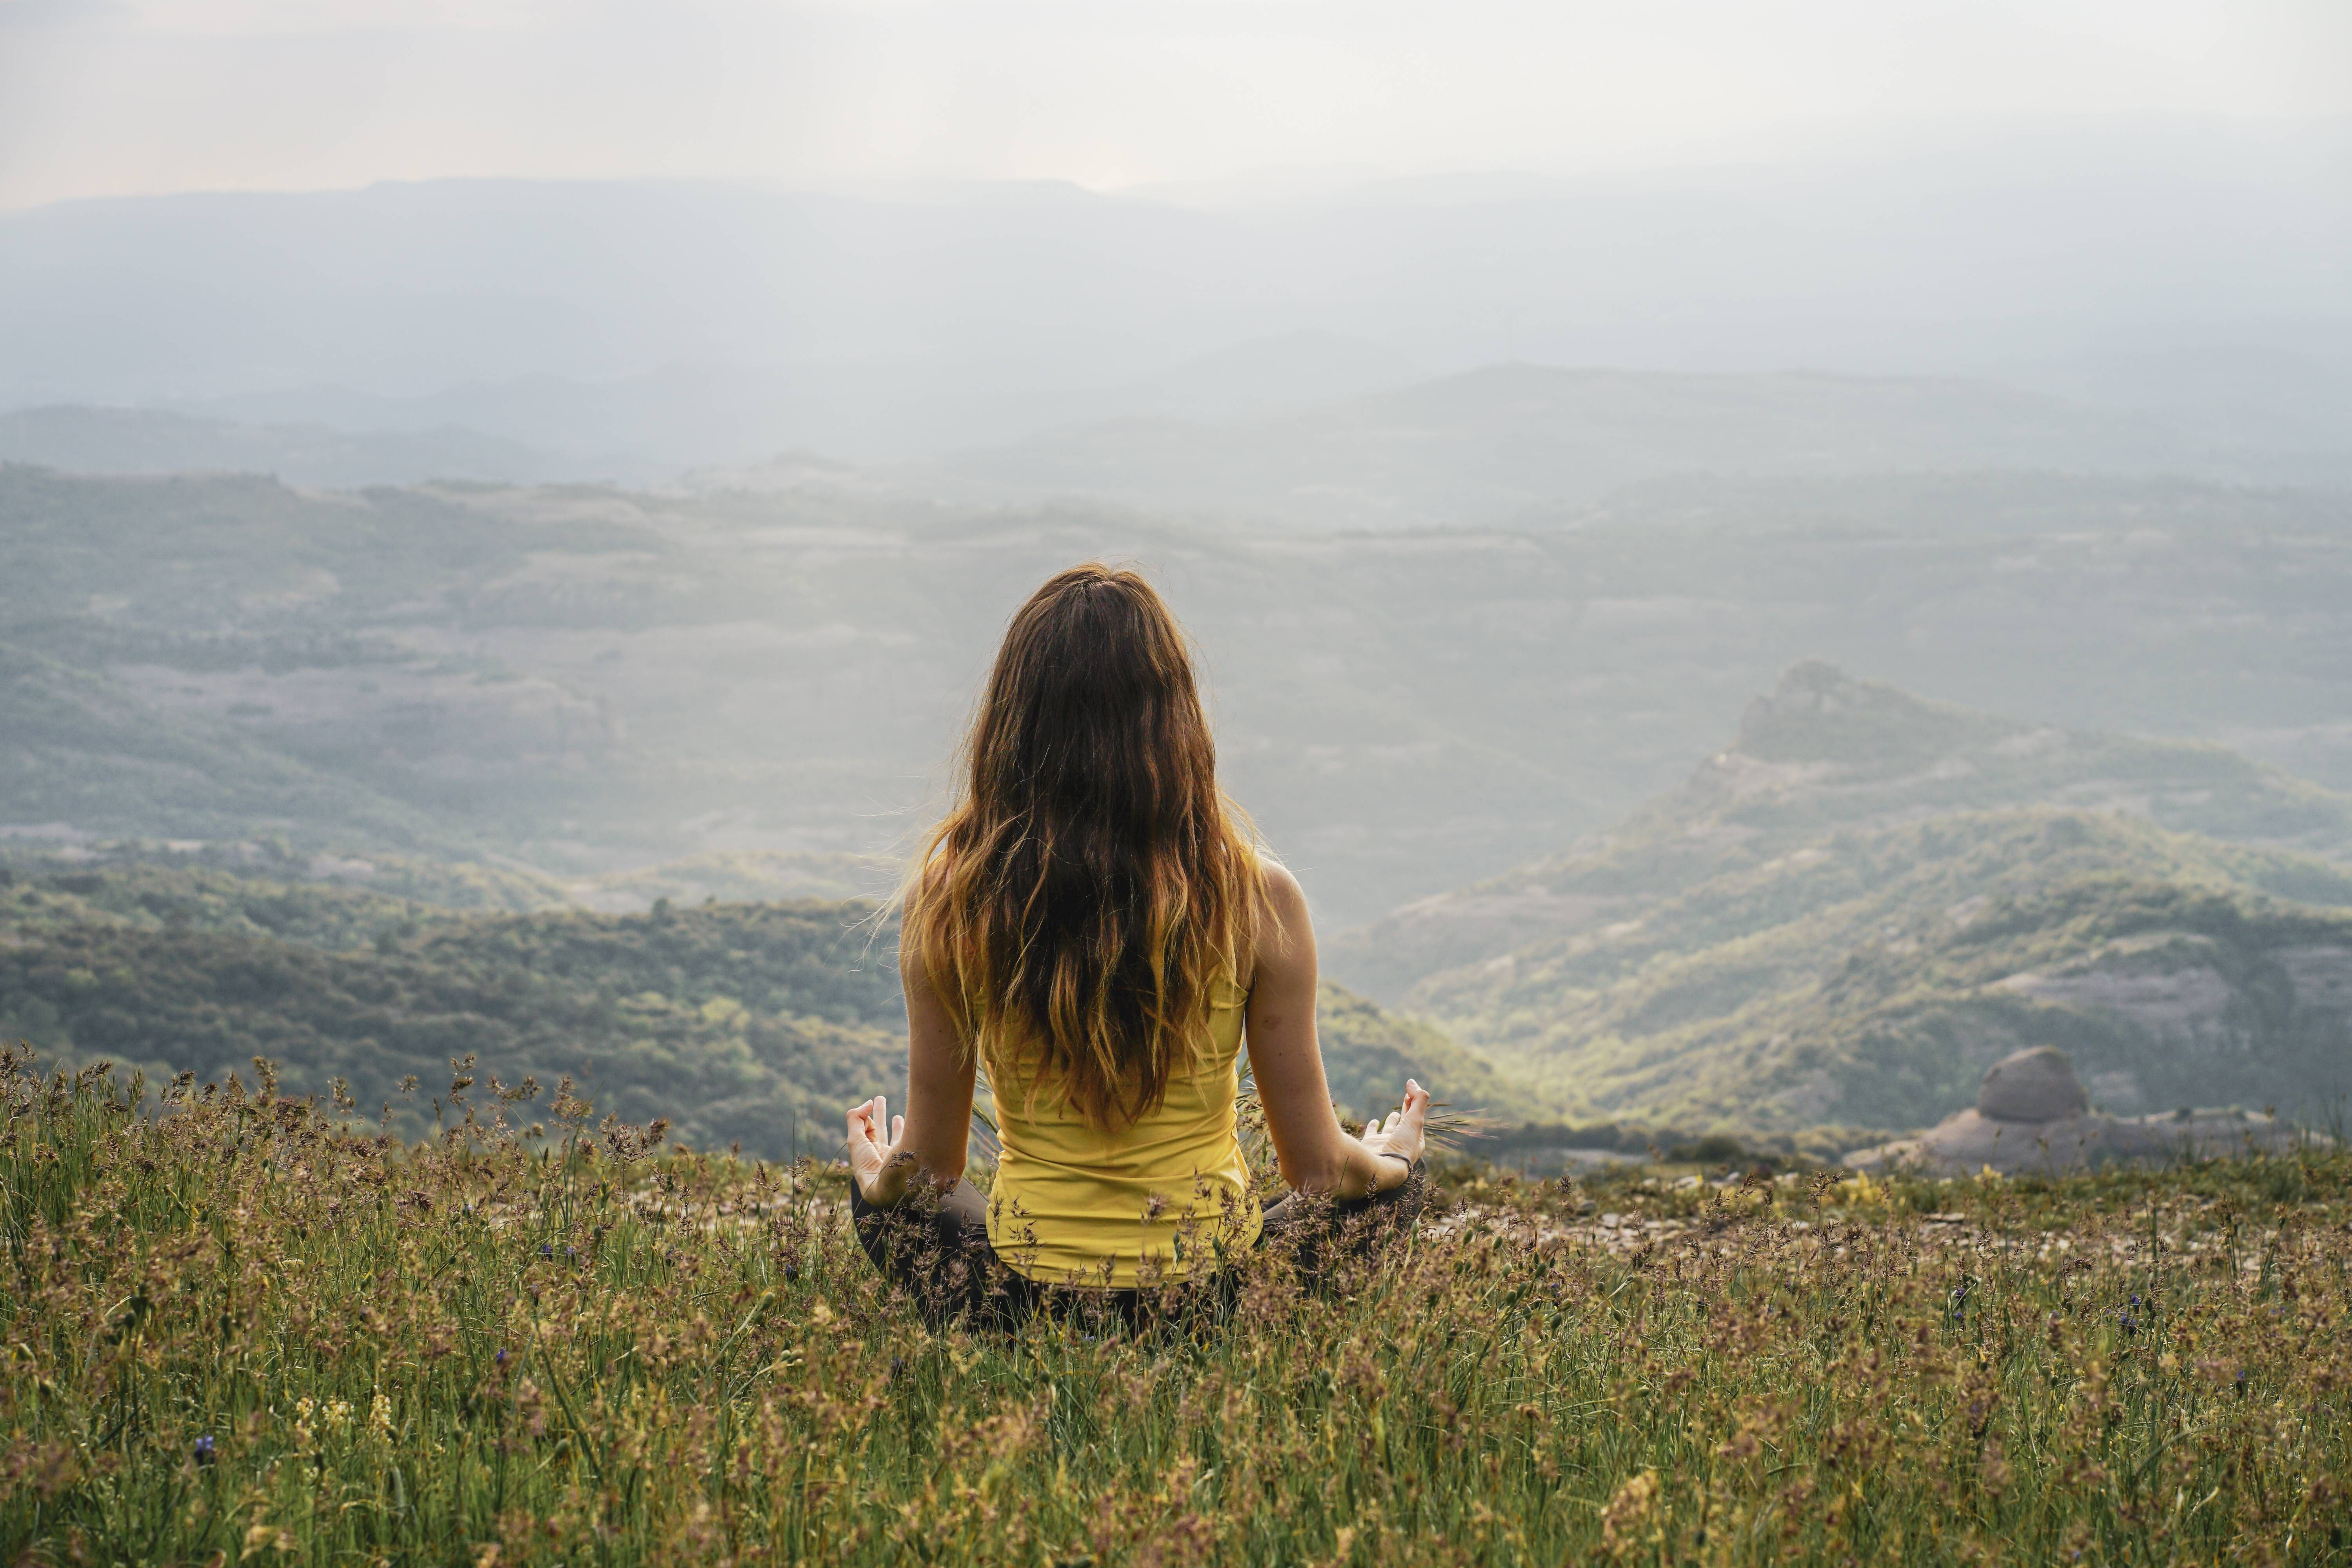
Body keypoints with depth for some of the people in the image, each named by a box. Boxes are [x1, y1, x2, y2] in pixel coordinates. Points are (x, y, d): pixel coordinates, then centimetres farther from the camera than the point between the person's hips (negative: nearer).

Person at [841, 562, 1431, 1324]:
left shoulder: (948, 898, -13)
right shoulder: (1257, 898, -14)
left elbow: (931, 1167, -1)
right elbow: (1317, 1168, -3)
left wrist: (875, 1176, 25)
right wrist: (1392, 1160, 22)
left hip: (1023, 1298, 0)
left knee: (884, 1199, 33)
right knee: (1396, 1180, 29)